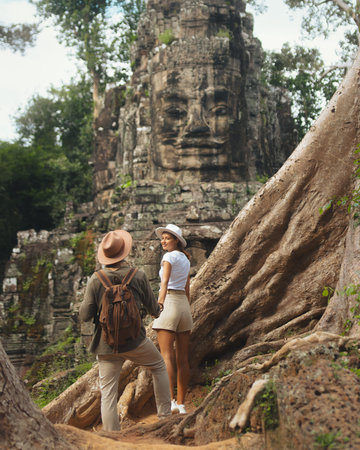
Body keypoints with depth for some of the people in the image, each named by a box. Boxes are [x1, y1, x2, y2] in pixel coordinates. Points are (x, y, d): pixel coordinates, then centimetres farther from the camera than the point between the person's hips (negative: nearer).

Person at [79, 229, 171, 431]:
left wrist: (84, 303, 16)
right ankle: (165, 414, 29)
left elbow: (85, 316, -5)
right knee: (159, 366, 25)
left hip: (107, 345, 1)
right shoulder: (139, 276, -8)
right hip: (134, 340, 0)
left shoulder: (96, 279, -7)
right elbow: (153, 308, 4)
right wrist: (158, 311, 28)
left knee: (108, 393, 7)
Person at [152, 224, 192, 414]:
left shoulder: (169, 256, -6)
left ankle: (170, 401, -17)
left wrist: (159, 303, -34)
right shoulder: (185, 259, 17)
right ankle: (181, 403, 13)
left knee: (167, 356, -10)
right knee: (182, 359, 8)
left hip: (169, 303, -8)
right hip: (184, 305, 8)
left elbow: (165, 282, -23)